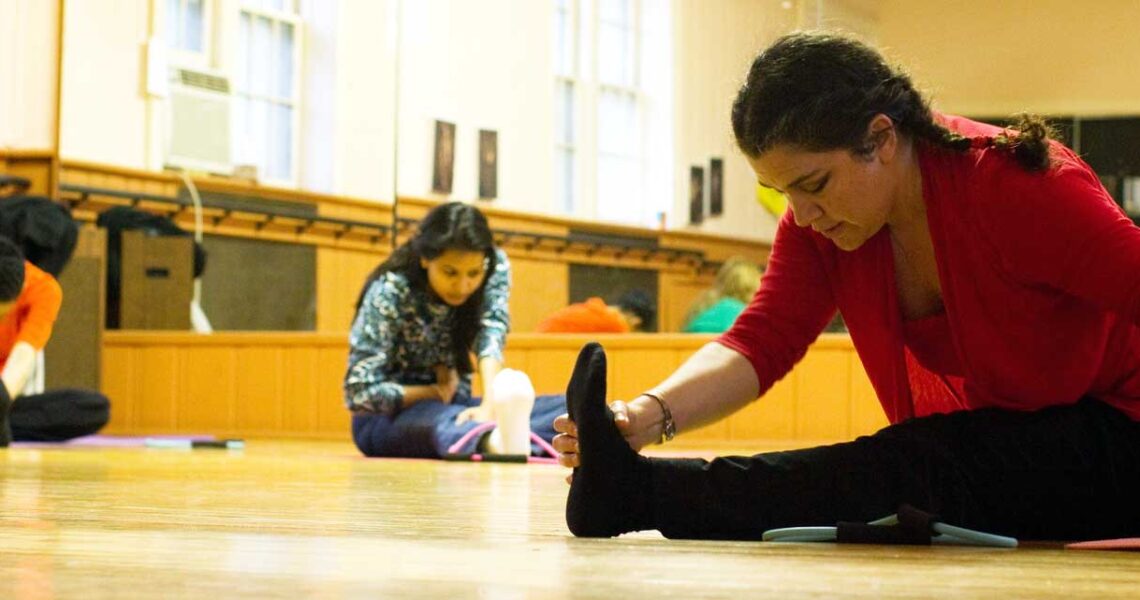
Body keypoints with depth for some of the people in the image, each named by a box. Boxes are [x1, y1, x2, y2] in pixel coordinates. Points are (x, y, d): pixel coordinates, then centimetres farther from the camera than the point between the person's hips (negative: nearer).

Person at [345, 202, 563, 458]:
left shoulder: (496, 268, -10)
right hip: (387, 416, -5)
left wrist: (490, 405, -43)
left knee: (567, 407, -20)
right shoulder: (389, 293, -21)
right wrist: (434, 393, -17)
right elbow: (360, 392, -21)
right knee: (442, 420, -41)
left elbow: (491, 335, -26)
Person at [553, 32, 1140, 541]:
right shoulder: (817, 223, -6)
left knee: (909, 470, -29)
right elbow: (762, 343, -14)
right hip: (992, 439, 9)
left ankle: (640, 490, -36)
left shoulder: (1018, 188, -24)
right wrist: (644, 417, -32)